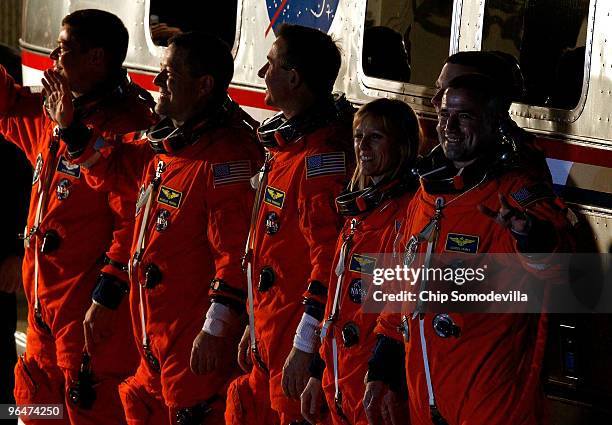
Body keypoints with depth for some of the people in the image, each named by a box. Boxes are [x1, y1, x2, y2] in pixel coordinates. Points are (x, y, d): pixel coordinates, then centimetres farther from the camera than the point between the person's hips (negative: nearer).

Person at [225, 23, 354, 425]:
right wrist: (256, 326, 22)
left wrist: (304, 346, -23)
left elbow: (329, 258, -23)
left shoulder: (321, 156, -19)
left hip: (298, 339, -10)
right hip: (272, 332, 10)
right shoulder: (287, 145, 15)